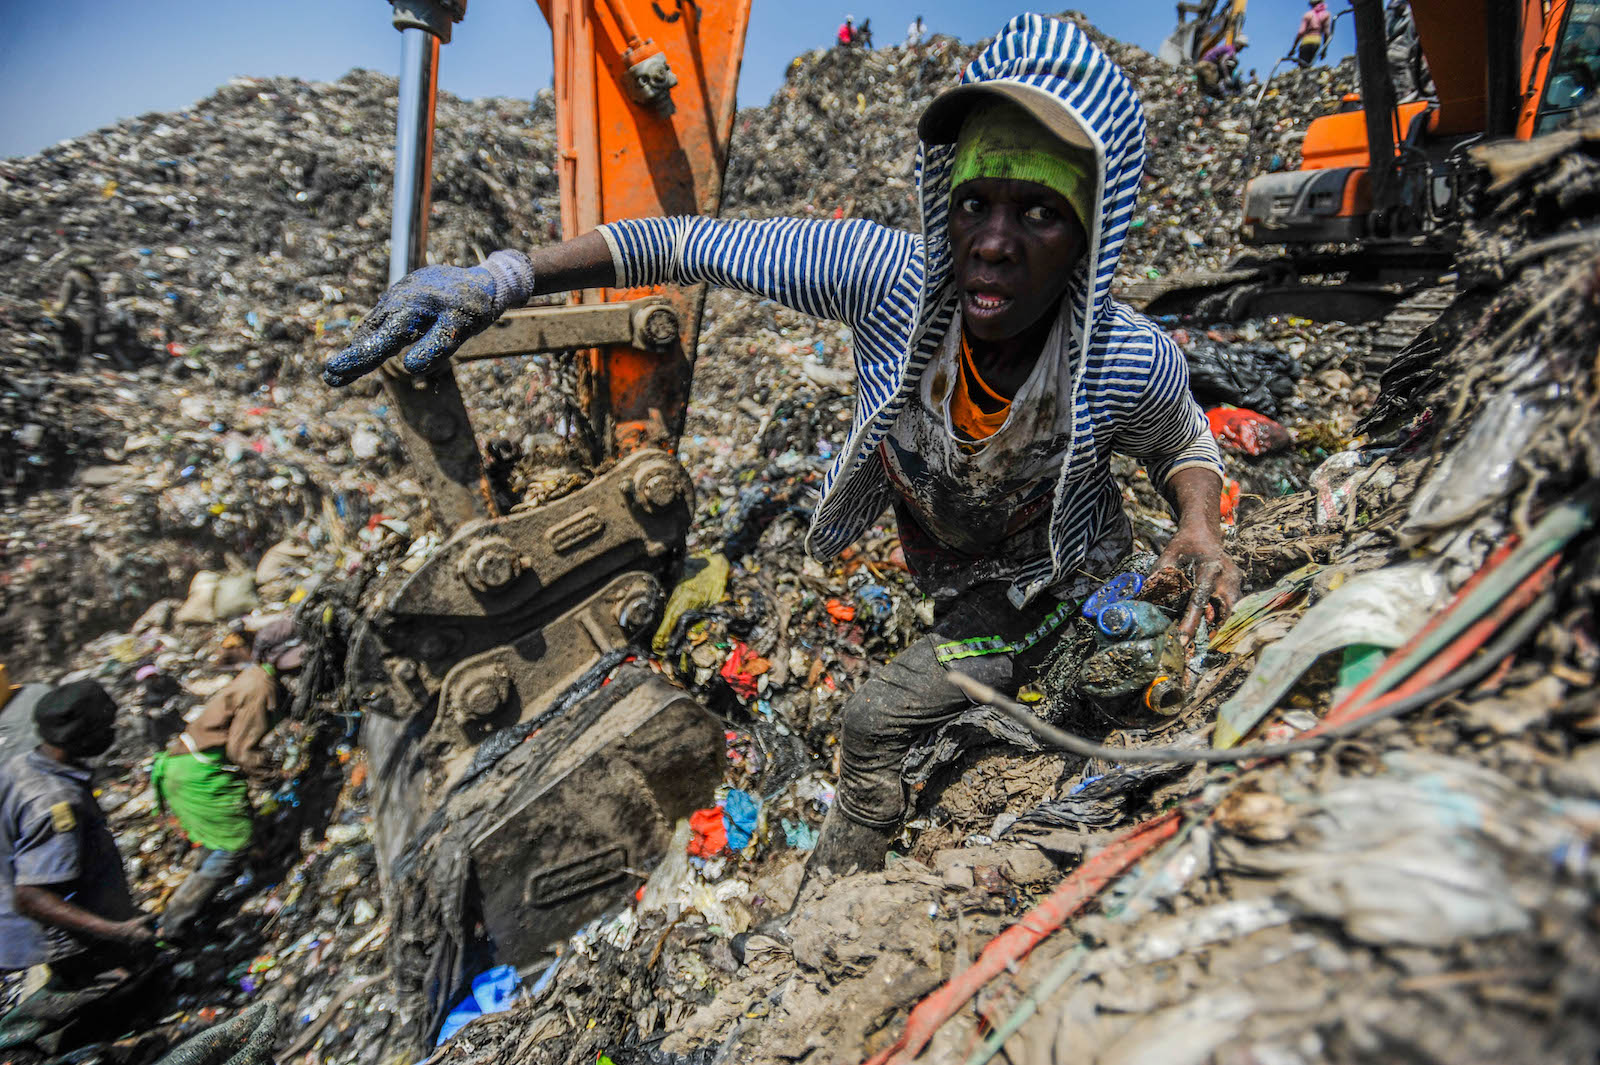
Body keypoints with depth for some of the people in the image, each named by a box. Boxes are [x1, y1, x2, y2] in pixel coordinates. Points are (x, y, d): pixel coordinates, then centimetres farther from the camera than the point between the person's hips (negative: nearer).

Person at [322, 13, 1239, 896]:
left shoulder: (1134, 364, -34)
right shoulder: (889, 276, -35)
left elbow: (1186, 444, -9)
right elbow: (692, 244, -29)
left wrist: (1202, 530, -30)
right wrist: (501, 278, -37)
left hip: (1043, 578, -2)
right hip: (942, 560, 3)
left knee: (876, 723, -3)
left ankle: (834, 891, 26)